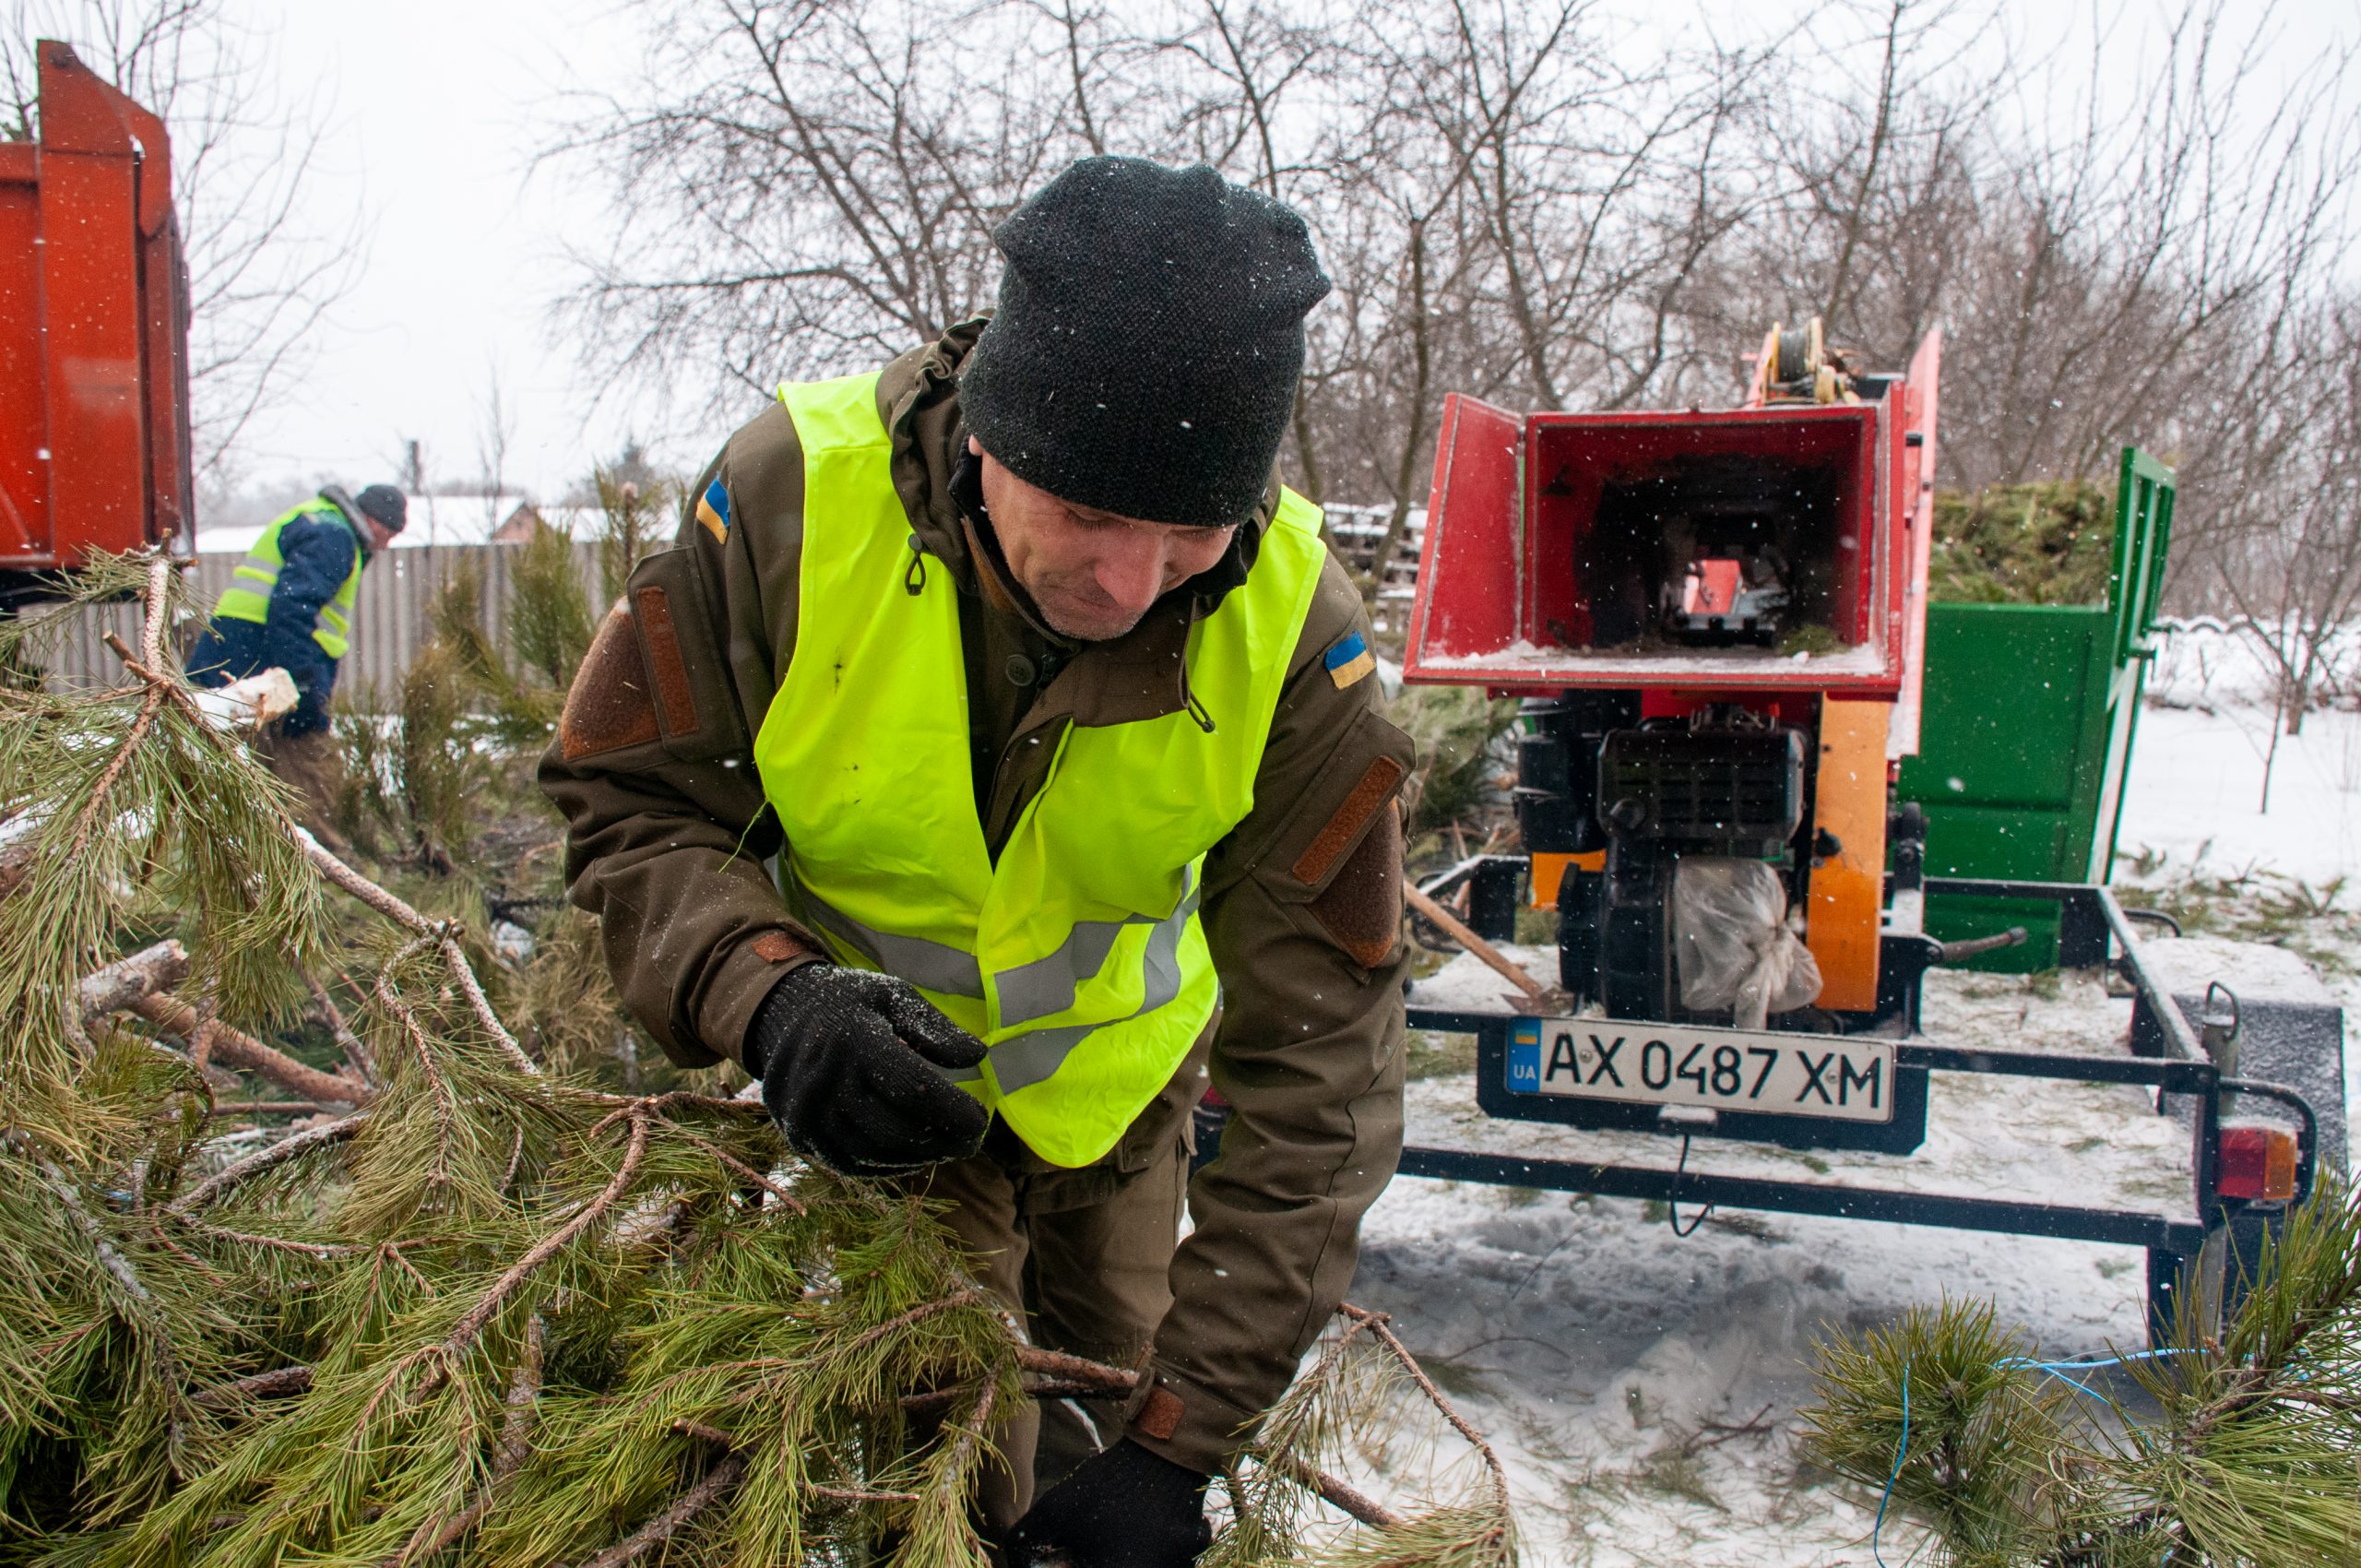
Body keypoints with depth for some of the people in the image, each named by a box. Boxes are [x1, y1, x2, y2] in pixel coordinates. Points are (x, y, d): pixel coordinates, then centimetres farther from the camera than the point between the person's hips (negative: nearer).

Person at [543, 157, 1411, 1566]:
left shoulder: (1294, 630, -28)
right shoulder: (795, 494, -29)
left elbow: (1320, 1067, -26)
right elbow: (628, 801, -16)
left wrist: (1183, 1434, -28)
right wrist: (764, 990, -39)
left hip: (1117, 1078, 1)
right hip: (868, 1076, -1)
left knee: (1107, 1406, 19)